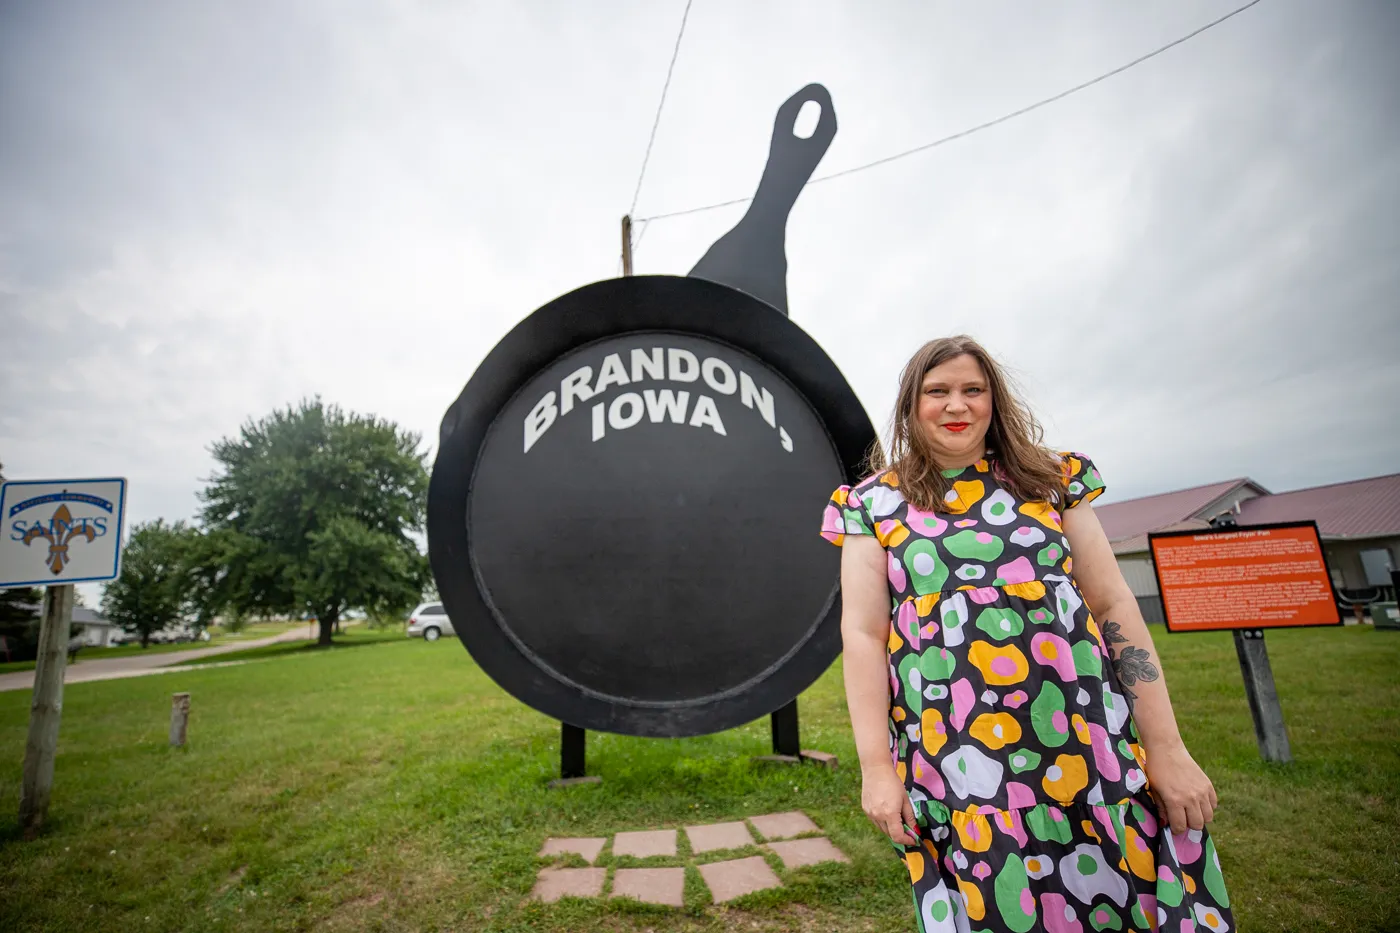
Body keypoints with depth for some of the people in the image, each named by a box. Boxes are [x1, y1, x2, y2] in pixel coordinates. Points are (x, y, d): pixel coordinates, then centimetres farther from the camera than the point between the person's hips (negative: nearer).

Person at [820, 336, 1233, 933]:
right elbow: (862, 632, -5)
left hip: (1092, 744, 3)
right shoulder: (874, 504, 0)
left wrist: (1166, 747, 0)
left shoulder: (1051, 481, 6)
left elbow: (1114, 606, 4)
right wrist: (875, 766, -9)